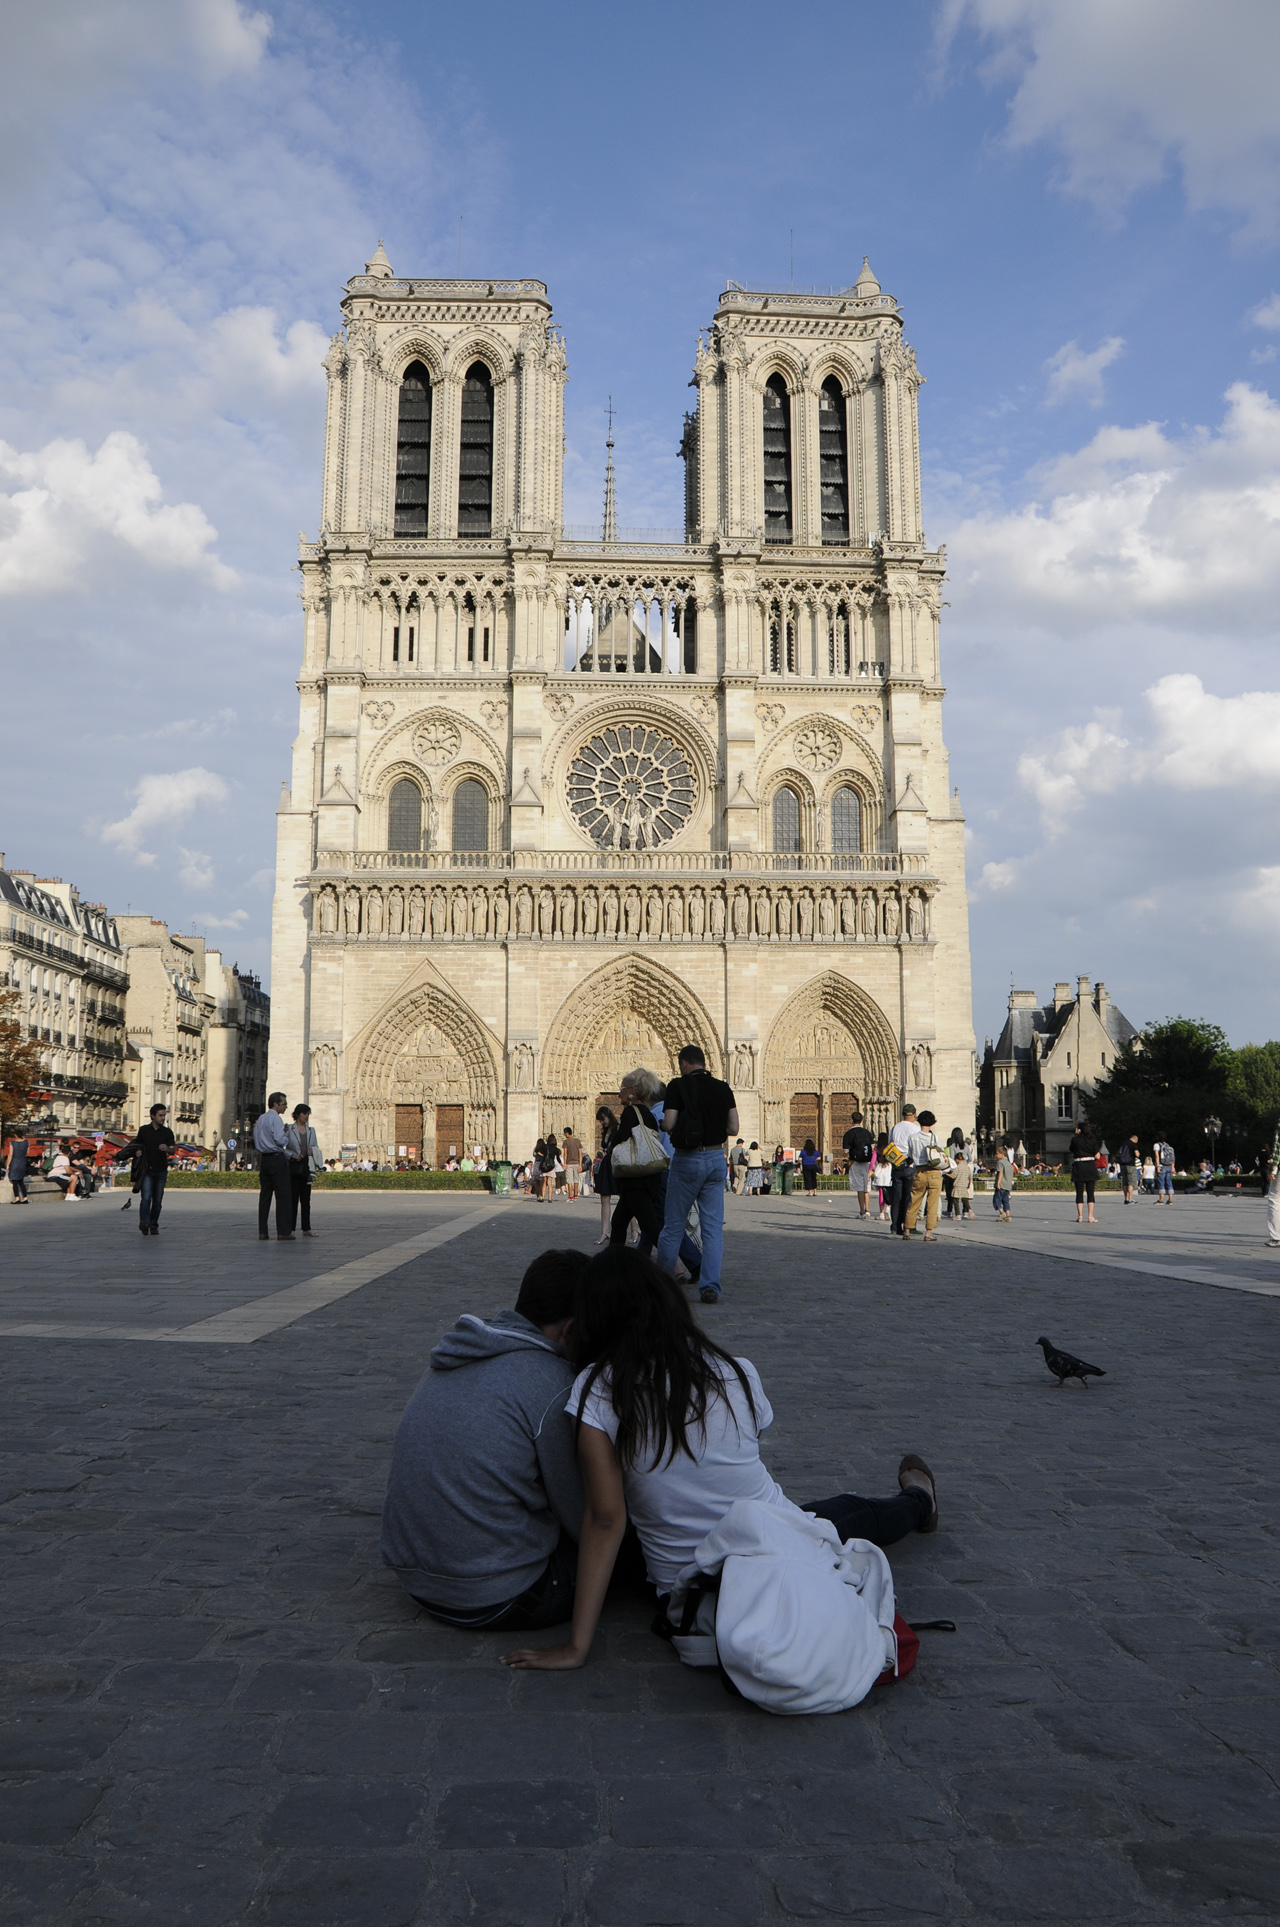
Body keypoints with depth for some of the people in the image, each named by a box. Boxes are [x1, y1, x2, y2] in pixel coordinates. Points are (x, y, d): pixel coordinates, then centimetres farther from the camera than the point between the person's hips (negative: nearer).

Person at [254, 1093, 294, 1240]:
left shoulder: (260, 1119, 15)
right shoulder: (276, 1118, -11)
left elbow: (256, 1143, 19)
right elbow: (280, 1140, -21)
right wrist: (286, 1138, 1)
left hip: (263, 1159, 8)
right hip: (277, 1159, -8)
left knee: (265, 1195, 10)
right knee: (283, 1195, -5)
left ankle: (262, 1231, 9)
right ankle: (283, 1232, -8)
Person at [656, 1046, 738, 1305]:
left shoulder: (678, 1086, -8)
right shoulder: (723, 1088, 4)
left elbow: (668, 1125, -14)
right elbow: (733, 1128, 2)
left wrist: (683, 1125, 7)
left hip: (687, 1159, -3)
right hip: (716, 1159, 3)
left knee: (674, 1224, 9)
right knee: (713, 1227, 4)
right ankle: (710, 1287, -3)